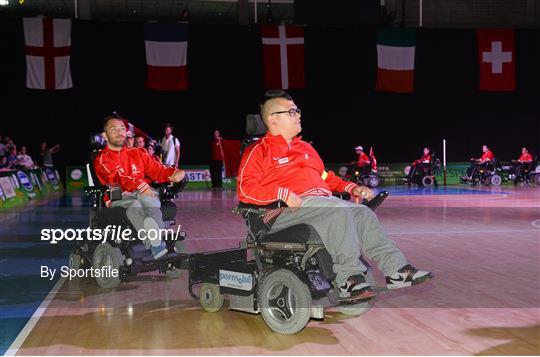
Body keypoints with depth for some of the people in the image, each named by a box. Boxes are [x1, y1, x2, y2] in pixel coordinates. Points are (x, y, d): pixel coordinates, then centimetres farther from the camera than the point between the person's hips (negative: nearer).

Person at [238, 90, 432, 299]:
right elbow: (245, 189, -7)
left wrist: (350, 188, 15)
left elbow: (325, 177, 35)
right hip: (288, 211, -7)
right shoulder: (258, 151, 7)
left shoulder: (305, 148, 31)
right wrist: (282, 193, -21)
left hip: (323, 202, 7)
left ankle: (396, 269, -24)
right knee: (339, 210, -31)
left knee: (363, 213, -17)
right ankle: (349, 278, -32)